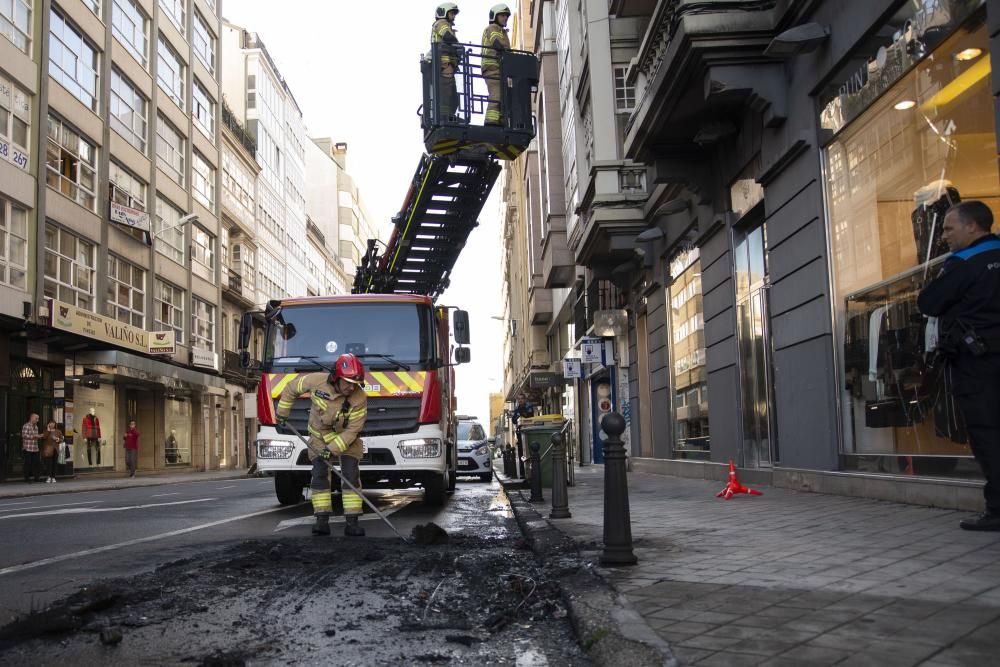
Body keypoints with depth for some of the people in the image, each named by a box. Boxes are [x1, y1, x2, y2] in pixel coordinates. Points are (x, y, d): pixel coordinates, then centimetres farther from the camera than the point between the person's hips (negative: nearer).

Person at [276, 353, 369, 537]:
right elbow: (292, 389, -4)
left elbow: (352, 431, -23)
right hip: (319, 434, 1)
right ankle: (322, 521, -3)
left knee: (351, 478, -10)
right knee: (320, 477, -7)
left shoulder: (359, 399, -28)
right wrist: (282, 412, 5)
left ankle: (352, 523, -8)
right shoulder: (316, 380, -24)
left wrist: (332, 449, -29)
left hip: (346, 437, -1)